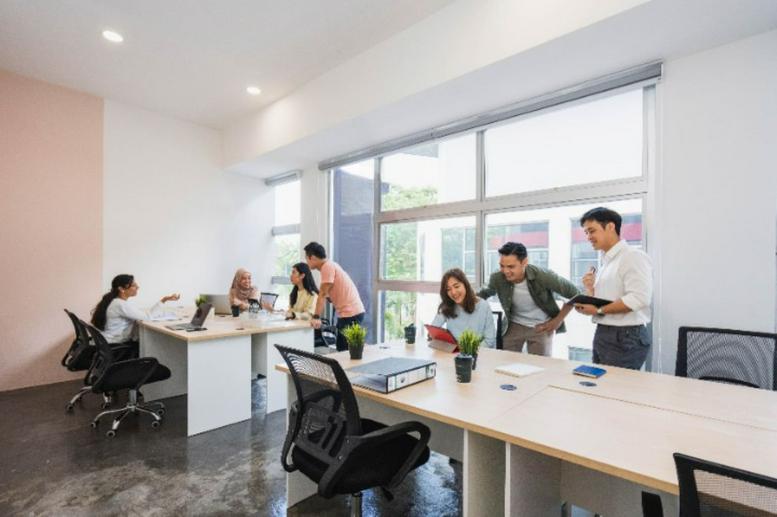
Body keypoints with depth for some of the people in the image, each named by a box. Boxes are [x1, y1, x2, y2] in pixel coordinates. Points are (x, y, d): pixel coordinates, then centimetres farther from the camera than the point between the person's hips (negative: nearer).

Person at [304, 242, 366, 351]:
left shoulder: (327, 266, -13)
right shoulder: (329, 266, 15)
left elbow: (323, 294, -19)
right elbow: (325, 295, 20)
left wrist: (316, 317, -21)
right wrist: (316, 315, 25)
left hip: (351, 314, -10)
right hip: (350, 313, 10)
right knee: (342, 349, 14)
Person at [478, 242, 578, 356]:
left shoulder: (543, 276, -27)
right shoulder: (497, 278, -20)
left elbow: (574, 293, -11)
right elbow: (485, 293, 5)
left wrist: (558, 320, -9)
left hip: (541, 327, -2)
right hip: (514, 325, 2)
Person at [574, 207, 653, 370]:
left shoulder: (633, 256, -10)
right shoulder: (607, 262, 15)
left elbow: (639, 298, -23)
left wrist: (598, 311, -19)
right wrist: (591, 290, 1)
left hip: (625, 337, -8)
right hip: (602, 334, 8)